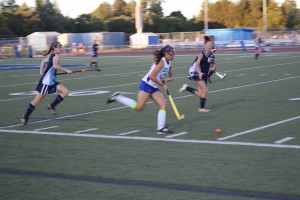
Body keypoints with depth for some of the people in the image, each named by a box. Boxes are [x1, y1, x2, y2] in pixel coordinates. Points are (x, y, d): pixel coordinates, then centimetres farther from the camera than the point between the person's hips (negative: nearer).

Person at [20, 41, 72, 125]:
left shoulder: (52, 56, 13)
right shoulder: (56, 56, -14)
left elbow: (44, 61, 28)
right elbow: (55, 65, -34)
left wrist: (42, 71, 23)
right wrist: (66, 70, -28)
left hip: (52, 81, 9)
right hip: (46, 82, -9)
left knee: (65, 91, -2)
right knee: (37, 100, 0)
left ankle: (51, 106, 6)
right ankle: (25, 117, 12)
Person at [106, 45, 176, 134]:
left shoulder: (170, 64, 9)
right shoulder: (161, 62, -17)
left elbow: (171, 77, 20)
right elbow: (152, 76, -23)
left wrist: (165, 80, -3)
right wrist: (162, 85, -14)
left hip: (154, 88, 9)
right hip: (146, 84, -9)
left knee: (164, 105, -4)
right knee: (138, 107, -10)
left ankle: (161, 128, -5)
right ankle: (117, 97, 4)